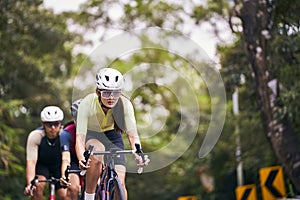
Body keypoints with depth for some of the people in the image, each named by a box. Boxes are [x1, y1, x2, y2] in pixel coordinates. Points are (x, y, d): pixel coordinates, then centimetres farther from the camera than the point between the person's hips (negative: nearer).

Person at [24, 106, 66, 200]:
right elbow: (31, 161, -34)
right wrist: (30, 184, -46)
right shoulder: (35, 135, -29)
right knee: (38, 185, -29)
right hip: (41, 165, -1)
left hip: (59, 166, 1)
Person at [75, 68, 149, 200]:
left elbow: (132, 135, -31)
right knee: (97, 156, -37)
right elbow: (80, 137, -38)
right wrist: (82, 158, -57)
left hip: (112, 136, 2)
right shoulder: (87, 103, -32)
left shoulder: (124, 104, -27)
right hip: (91, 135, -2)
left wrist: (138, 154, -51)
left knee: (120, 183, -12)